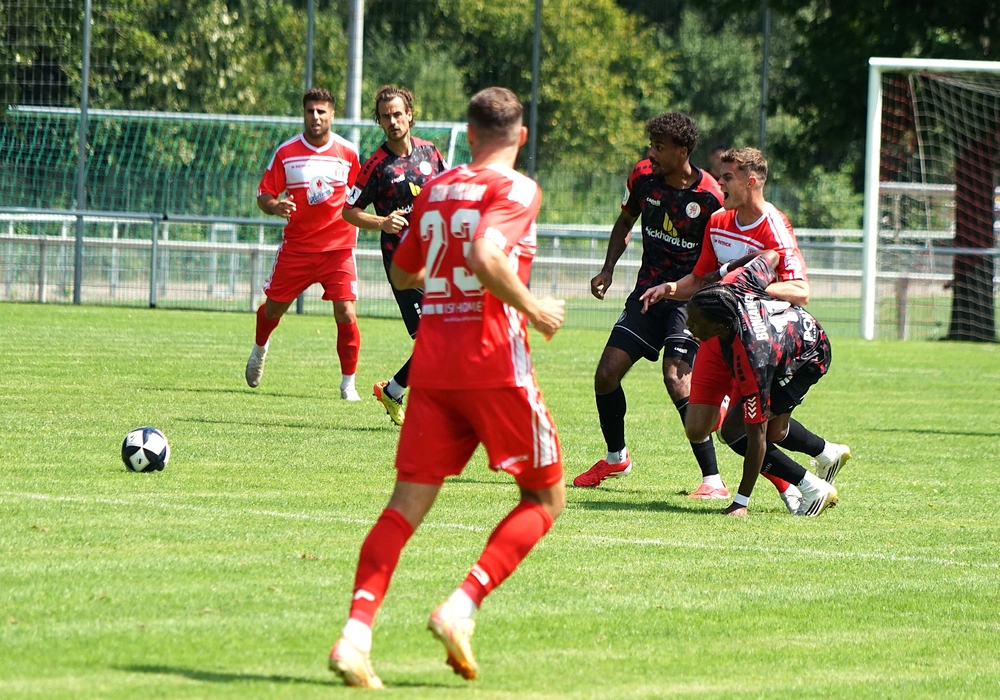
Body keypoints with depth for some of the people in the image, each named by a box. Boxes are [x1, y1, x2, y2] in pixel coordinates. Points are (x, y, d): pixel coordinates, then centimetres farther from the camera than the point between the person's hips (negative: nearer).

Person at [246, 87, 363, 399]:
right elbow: (264, 194, 0)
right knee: (274, 306, 10)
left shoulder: (348, 152, -1)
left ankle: (348, 383, 0)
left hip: (338, 246, -1)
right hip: (296, 245, 1)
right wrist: (274, 206, -21)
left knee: (346, 313, -13)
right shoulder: (286, 153, -3)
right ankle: (259, 349, 45)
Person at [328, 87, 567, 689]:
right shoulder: (516, 189, -5)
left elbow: (402, 274, 26)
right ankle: (462, 607, -9)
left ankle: (356, 634, -14)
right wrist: (534, 309, -10)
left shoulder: (436, 189, 14)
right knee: (546, 498, 10)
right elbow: (487, 257, -23)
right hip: (495, 363, -5)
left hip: (432, 363, 5)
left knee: (409, 502, 4)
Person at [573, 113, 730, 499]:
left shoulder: (709, 196, -17)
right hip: (648, 290, 6)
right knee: (606, 375, 3)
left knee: (676, 378, -22)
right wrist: (608, 268, 7)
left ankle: (713, 480, -16)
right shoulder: (643, 176, -1)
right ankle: (616, 457, 29)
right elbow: (625, 221, 18)